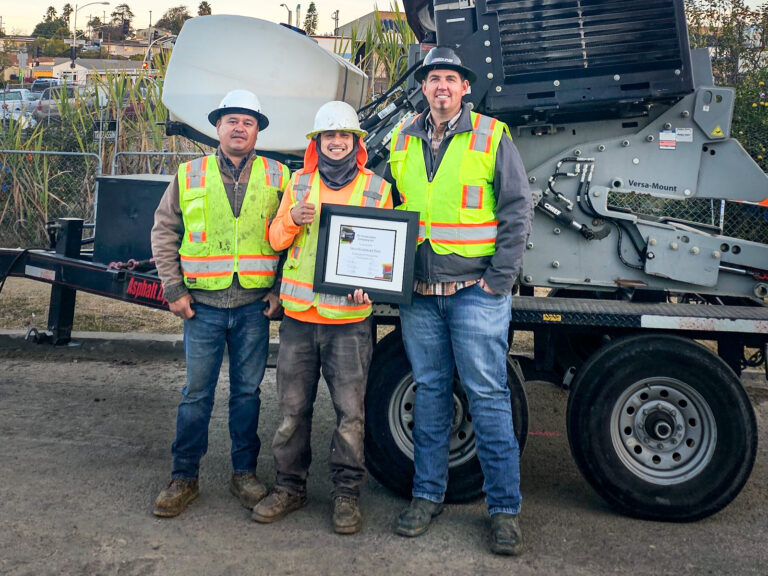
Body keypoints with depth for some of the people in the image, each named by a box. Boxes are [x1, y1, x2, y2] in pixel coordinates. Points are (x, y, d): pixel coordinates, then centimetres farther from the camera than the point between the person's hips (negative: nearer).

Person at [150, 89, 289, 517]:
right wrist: (174, 289, 1)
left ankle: (245, 473, 22)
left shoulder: (277, 177, 5)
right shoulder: (190, 176, 6)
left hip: (254, 305, 0)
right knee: (197, 393, 4)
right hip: (202, 304, 0)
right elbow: (164, 233, 8)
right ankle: (184, 478, 16)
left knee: (247, 390, 9)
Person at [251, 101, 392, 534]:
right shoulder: (299, 184, 11)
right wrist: (292, 219, -10)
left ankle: (347, 494, 15)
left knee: (350, 411, 0)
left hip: (349, 319, -2)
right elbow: (276, 240, 13)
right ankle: (290, 487, 24)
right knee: (293, 408, 9)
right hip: (299, 317, 2)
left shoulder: (376, 188, 5)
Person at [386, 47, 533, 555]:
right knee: (430, 393, 12)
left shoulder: (491, 136, 0)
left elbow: (518, 209, -3)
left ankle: (505, 508, 10)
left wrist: (500, 280, -9)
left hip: (476, 291, -4)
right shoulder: (402, 141, 11)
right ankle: (427, 495, 24)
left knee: (489, 397, -1)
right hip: (418, 292, 4)